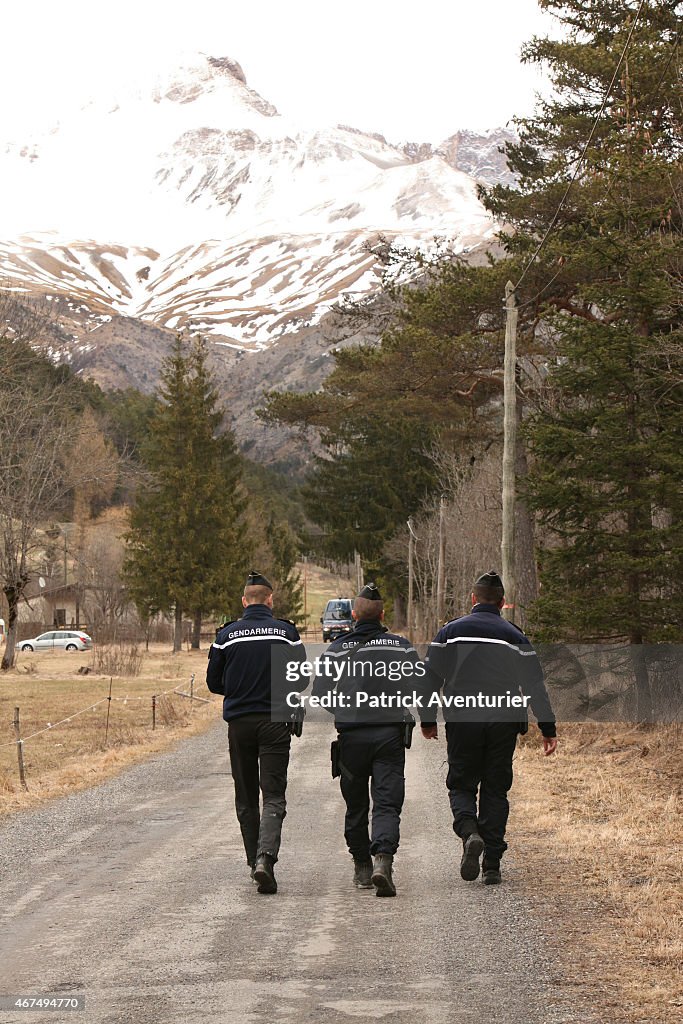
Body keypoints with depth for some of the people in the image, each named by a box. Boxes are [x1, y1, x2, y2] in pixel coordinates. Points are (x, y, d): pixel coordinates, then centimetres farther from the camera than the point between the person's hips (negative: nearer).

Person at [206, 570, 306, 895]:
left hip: (239, 722, 2)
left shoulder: (227, 634, 1)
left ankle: (255, 861, 18)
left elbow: (214, 682, 5)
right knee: (273, 796, -4)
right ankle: (265, 857, -24)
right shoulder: (286, 631, -1)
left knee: (246, 799, 14)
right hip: (275, 722, -2)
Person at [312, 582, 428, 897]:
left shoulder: (337, 649, 0)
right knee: (387, 804, -3)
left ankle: (362, 868, 21)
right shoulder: (402, 646, 1)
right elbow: (421, 688, -3)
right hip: (390, 734, -1)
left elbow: (319, 694, -3)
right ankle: (383, 860, -24)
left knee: (356, 806, 14)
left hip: (351, 735, 1)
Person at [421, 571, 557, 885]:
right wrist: (548, 729, 4)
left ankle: (469, 832, -20)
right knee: (495, 791, 9)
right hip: (503, 723, 1)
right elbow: (535, 685, 2)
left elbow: (430, 678, 3)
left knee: (461, 785, 11)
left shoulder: (451, 631, 4)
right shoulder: (513, 635, 4)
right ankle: (492, 865, 6)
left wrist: (427, 720, 13)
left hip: (462, 721, -1)